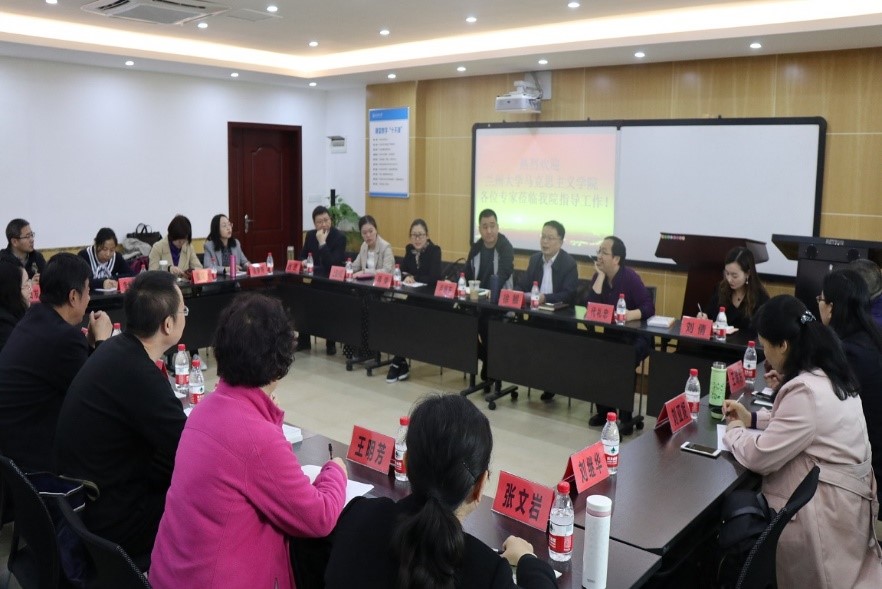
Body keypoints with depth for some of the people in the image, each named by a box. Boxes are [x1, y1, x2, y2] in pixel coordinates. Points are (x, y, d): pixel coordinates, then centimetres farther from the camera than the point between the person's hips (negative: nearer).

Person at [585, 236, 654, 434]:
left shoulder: (630, 277, -14)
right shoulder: (599, 276, 2)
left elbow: (649, 307, -20)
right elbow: (592, 306, -12)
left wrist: (630, 315, -39)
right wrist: (600, 276, -16)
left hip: (636, 336, -5)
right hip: (611, 334, 5)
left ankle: (626, 417, -13)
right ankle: (604, 409, -1)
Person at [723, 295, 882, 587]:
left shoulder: (807, 392, -30)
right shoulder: (827, 374, 3)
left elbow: (760, 457, -23)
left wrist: (734, 431, -3)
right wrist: (752, 418, 11)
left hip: (825, 512, -10)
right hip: (843, 499, 10)